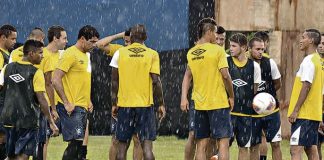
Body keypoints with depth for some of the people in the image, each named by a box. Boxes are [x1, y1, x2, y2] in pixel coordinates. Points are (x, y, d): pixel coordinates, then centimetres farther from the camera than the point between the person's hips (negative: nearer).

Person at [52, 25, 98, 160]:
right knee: (76, 141, -14)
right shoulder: (70, 54, -11)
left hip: (82, 108, 9)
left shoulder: (85, 56, 17)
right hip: (72, 108, -9)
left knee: (79, 143, 7)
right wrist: (66, 103, -19)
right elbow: (56, 80, -17)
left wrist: (88, 101, 16)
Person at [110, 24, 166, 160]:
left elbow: (115, 81, 3)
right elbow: (156, 81, -7)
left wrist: (114, 104, 11)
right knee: (147, 144, -2)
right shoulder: (152, 54, -2)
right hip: (145, 103, -1)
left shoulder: (120, 53, 2)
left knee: (122, 145, 8)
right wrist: (161, 104, 1)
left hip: (124, 104, 1)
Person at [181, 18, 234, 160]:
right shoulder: (217, 50, -9)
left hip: (199, 104, 5)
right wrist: (231, 96, -2)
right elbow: (225, 75, -12)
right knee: (223, 141, -3)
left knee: (201, 144, 7)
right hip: (219, 102, -5)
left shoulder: (191, 53, 8)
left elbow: (188, 76, 7)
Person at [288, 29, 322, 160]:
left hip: (303, 114, -9)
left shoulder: (309, 61, -12)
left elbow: (306, 86, -19)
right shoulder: (318, 60, 17)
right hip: (315, 114, 10)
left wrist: (295, 110, -19)